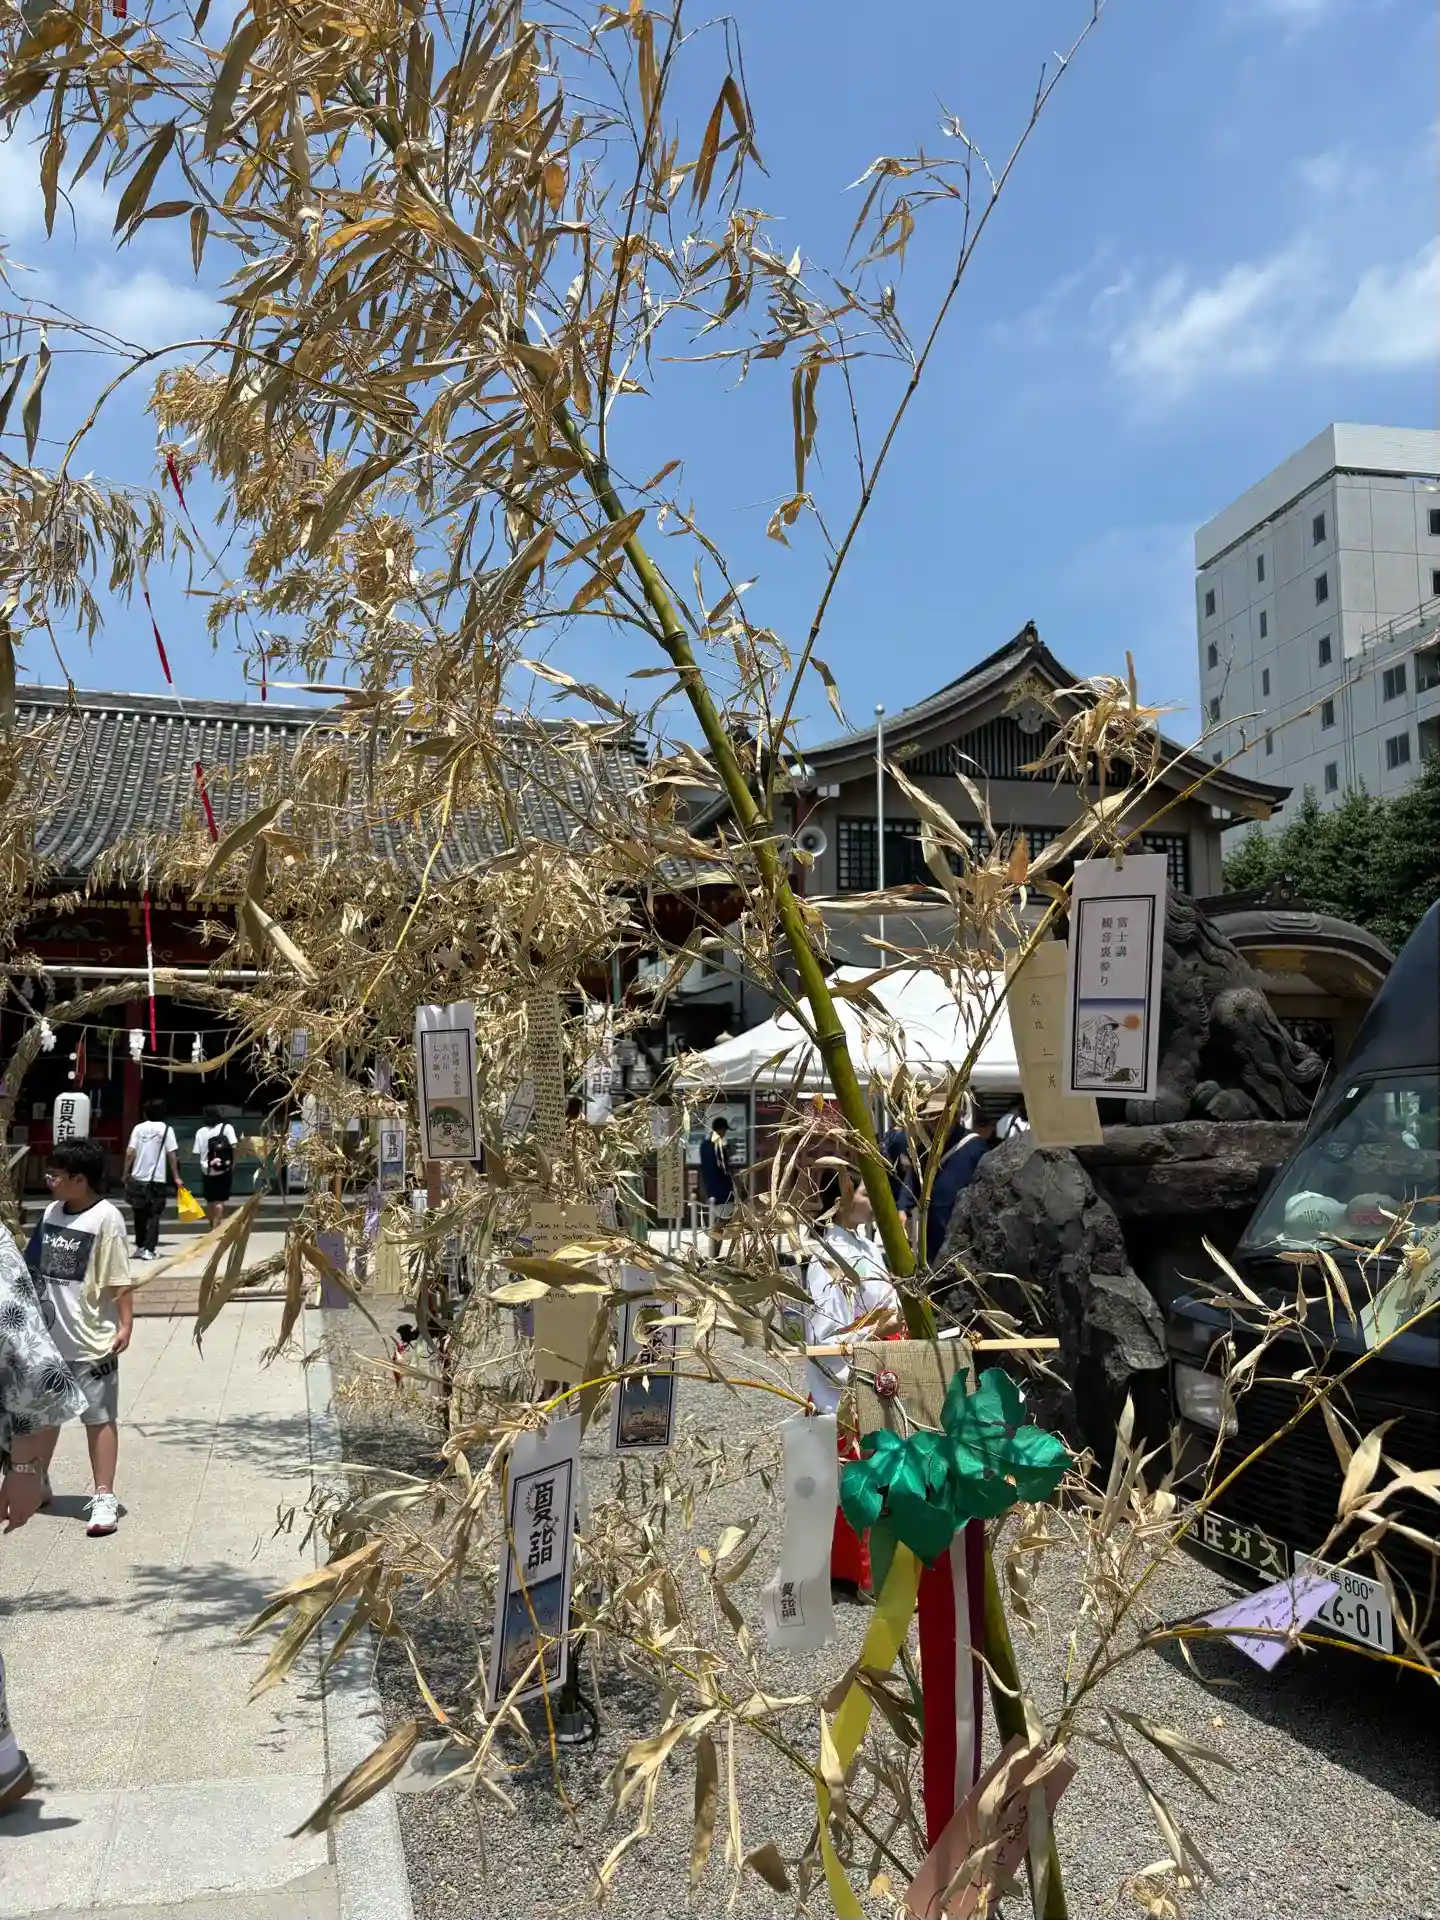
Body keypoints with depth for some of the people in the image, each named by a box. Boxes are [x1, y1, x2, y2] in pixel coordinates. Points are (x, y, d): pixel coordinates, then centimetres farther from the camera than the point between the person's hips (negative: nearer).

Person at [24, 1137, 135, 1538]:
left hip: (90, 1339, -7)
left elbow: (120, 1280, -15)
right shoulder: (51, 1212, 5)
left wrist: (125, 1324, -17)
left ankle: (104, 1498, 7)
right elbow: (34, 1268, 15)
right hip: (47, 1336, 7)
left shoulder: (105, 1218, -16)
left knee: (99, 1417, 2)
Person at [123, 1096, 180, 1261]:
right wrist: (176, 1177, 1)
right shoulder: (166, 1129, -3)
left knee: (140, 1214, 15)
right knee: (153, 1215, 0)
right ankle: (148, 1249, -9)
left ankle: (140, 1247, 22)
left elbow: (130, 1152, -1)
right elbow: (172, 1155, -5)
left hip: (138, 1178, 2)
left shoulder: (139, 1128, 2)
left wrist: (126, 1173, 9)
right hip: (157, 1179, -2)